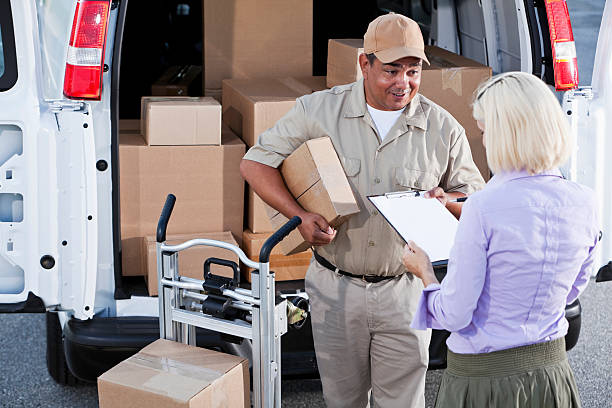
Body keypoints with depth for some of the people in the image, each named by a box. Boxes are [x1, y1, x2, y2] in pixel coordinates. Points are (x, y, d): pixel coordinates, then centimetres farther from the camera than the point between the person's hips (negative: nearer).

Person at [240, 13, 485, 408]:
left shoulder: (443, 129, -1)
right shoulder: (318, 111, -4)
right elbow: (255, 163, -1)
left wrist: (445, 202, -16)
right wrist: (300, 216, -15)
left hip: (404, 292, 0)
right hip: (335, 287, 0)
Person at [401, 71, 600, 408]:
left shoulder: (484, 207, -22)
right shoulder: (584, 204, -4)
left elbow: (454, 316, -17)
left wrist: (424, 273, 3)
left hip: (485, 381, -5)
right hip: (553, 374, 5)